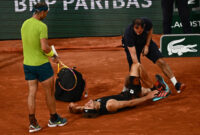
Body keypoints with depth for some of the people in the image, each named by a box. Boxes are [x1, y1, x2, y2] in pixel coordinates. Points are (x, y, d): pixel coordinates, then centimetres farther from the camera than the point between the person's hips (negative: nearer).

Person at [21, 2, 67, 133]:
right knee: (50, 92, 10)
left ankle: (33, 123, 9)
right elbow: (45, 47, -24)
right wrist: (54, 55, -5)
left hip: (27, 63, 6)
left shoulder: (25, 24, 5)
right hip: (42, 64, -6)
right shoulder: (42, 26, -18)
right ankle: (53, 119, 24)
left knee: (32, 93, 8)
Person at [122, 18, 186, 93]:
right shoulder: (128, 33, -40)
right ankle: (126, 89, 10)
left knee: (160, 62, -10)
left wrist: (147, 46, -11)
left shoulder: (147, 22, -32)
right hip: (132, 46, -3)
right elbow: (133, 54, -40)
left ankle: (176, 84, -6)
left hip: (146, 42, 3)